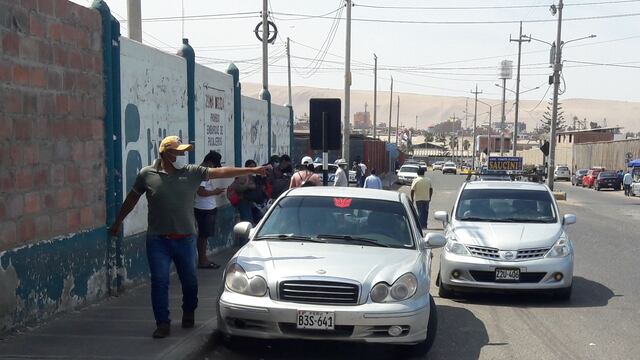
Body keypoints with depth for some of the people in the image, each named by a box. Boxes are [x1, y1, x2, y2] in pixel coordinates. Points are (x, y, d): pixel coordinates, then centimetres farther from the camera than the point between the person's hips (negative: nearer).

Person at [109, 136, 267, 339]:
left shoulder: (192, 173, 1)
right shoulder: (147, 174, -1)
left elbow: (221, 172, -1)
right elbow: (132, 199, 11)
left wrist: (252, 170, -4)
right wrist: (118, 223, 18)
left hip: (185, 239, 2)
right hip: (158, 240, -2)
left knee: (190, 281, 12)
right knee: (159, 282, -3)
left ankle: (189, 314, 36)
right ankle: (162, 323, 6)